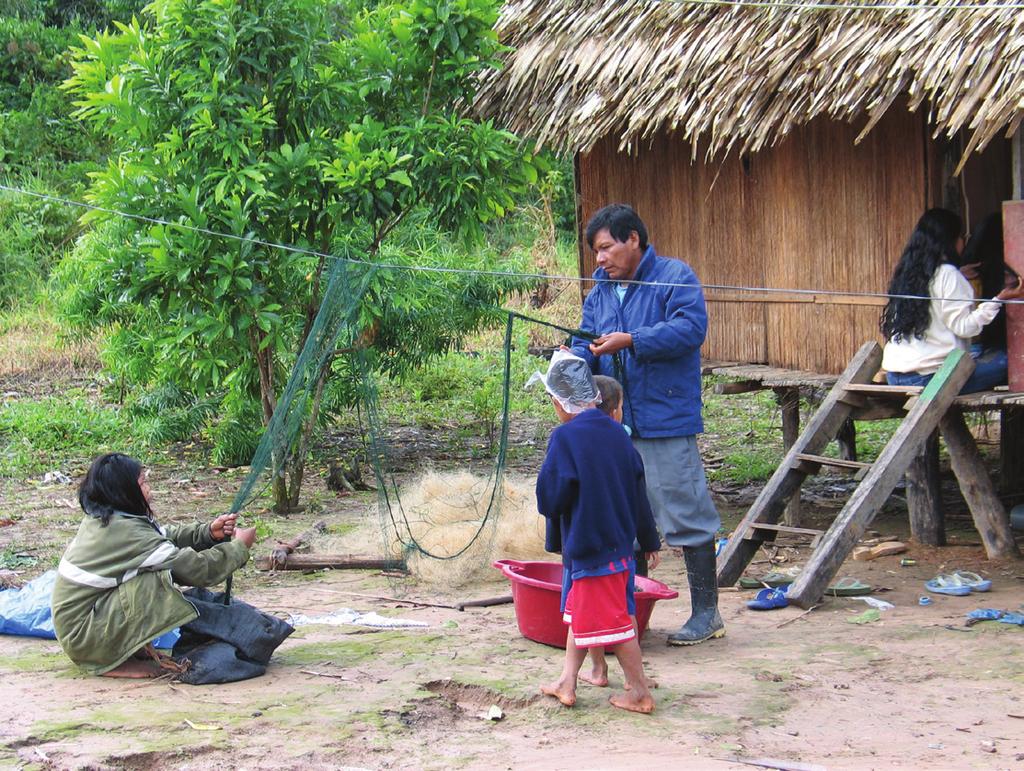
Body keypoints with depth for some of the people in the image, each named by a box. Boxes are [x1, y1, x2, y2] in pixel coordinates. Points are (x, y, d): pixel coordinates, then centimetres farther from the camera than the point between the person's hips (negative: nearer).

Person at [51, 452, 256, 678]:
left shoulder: (99, 519, 6)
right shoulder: (126, 531, -22)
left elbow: (167, 536, 10)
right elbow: (199, 568, -20)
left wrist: (209, 533, -5)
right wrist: (239, 547, -5)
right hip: (82, 636, -10)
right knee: (158, 581, -22)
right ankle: (118, 662, -12)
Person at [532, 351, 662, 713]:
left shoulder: (565, 438, -17)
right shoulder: (616, 432, 4)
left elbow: (549, 501, -18)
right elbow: (639, 491, 10)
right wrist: (649, 540, 20)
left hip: (588, 545, -8)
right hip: (620, 542, 8)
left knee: (611, 619, 1)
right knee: (578, 610, 20)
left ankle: (640, 693, 8)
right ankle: (567, 682, 25)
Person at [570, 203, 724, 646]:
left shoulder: (674, 277, -4)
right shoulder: (599, 293, 17)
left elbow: (691, 327, -17)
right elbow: (585, 346, 13)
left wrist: (630, 342, -21)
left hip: (666, 424, -7)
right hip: (615, 424, 7)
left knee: (686, 514, -5)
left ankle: (706, 613, 3)